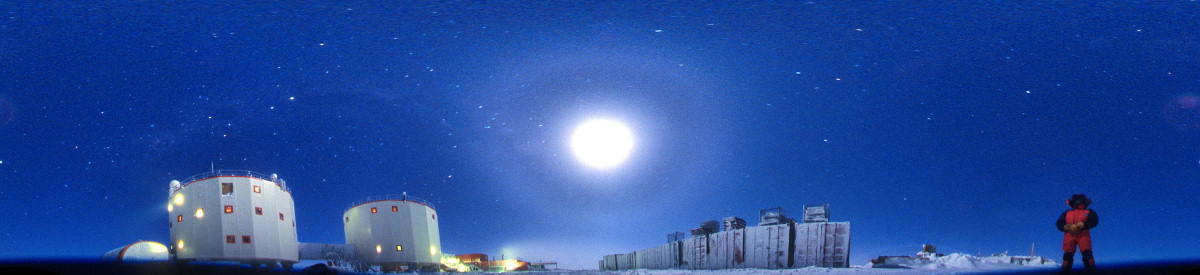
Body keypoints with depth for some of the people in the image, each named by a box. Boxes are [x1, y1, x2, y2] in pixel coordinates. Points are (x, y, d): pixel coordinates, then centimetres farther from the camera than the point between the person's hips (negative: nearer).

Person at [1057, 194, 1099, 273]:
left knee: (1087, 254, -14)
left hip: (1083, 235, -2)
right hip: (1069, 236, 2)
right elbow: (1059, 224, 13)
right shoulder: (1067, 213, 25)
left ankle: (1092, 270, -13)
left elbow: (1094, 221, 0)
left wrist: (1081, 225, -14)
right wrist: (1068, 227, -7)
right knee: (1067, 255, -3)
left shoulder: (1089, 212, 20)